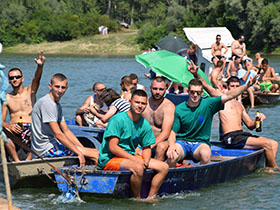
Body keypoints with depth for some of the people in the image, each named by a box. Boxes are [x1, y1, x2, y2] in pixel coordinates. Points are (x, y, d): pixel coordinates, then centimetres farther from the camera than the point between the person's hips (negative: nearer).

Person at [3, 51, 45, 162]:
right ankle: (17, 161, -23)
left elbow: (36, 78, -9)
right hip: (14, 130, 0)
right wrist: (9, 126, -15)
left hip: (30, 128, 0)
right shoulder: (7, 98, 14)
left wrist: (40, 66, -31)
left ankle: (28, 160, -18)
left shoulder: (30, 91, 12)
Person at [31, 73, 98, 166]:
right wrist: (79, 153, -20)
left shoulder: (57, 105, 16)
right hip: (46, 150, -10)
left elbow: (66, 131, 16)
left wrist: (83, 148, 5)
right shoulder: (46, 103, -17)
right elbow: (58, 134, -20)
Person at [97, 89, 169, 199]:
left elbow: (146, 148, 15)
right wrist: (135, 159, -24)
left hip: (131, 157, 8)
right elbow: (113, 147, -20)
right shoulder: (118, 120, -15)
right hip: (109, 159, -8)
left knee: (164, 167, -1)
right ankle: (137, 200, -18)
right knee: (138, 168, -36)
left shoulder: (145, 124, 6)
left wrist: (146, 162, -9)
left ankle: (150, 198, -4)